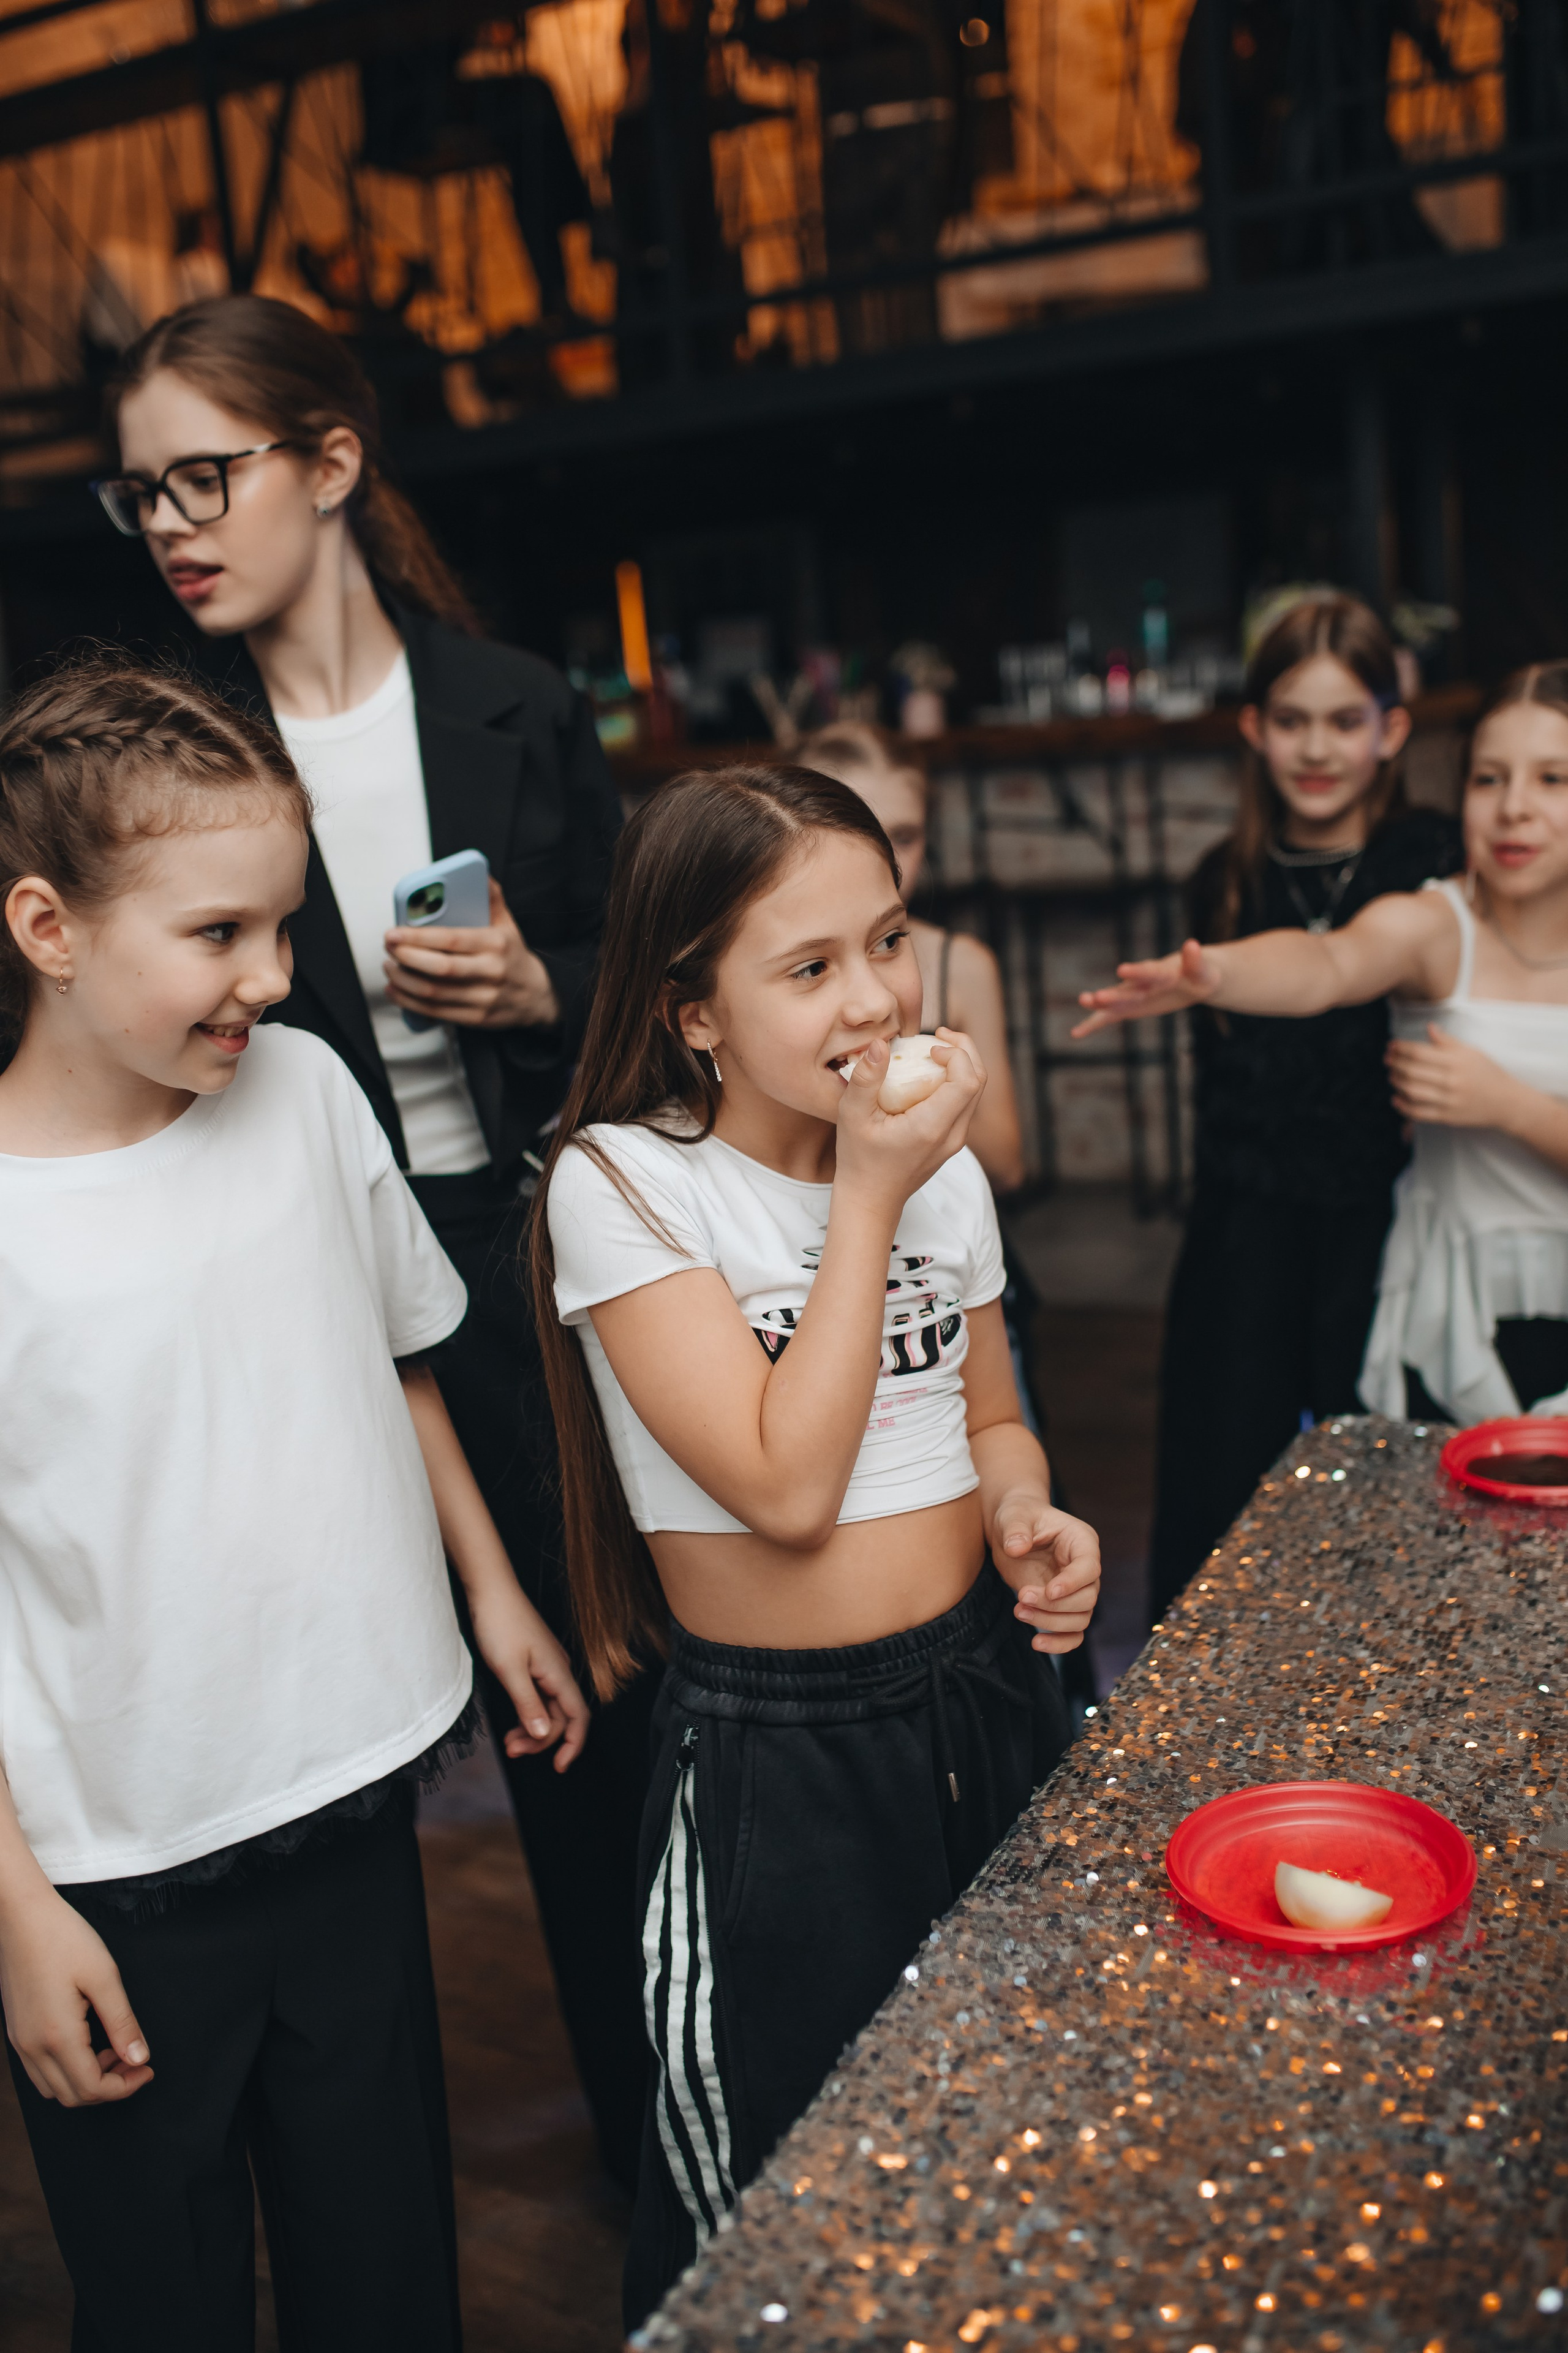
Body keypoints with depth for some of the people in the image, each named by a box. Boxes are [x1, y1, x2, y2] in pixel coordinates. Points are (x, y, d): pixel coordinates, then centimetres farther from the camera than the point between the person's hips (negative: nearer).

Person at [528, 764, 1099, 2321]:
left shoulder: (943, 1171, 1)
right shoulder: (623, 1184, -16)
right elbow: (785, 1485, -23)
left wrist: (1023, 1511, -7)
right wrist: (865, 1198, -21)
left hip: (983, 1691, 5)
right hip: (774, 1759, -5)